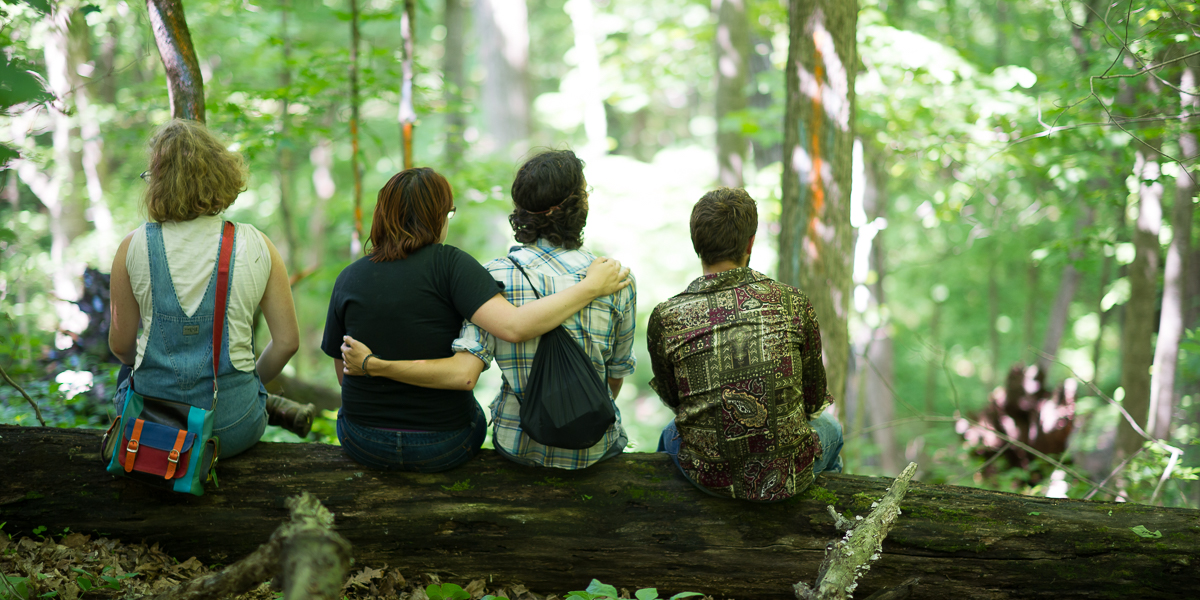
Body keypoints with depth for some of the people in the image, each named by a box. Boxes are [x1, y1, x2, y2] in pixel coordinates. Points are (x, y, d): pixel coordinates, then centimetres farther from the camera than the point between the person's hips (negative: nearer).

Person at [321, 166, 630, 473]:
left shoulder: (348, 279, -7)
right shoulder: (448, 263, -18)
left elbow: (344, 375, 1)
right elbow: (513, 326, -31)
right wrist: (591, 287, -26)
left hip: (363, 443, 2)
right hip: (443, 447, -2)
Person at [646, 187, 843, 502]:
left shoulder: (665, 319, -14)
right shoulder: (794, 303, -13)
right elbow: (814, 399, 0)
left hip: (710, 478, 0)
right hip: (788, 478, 0)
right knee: (828, 428, 37)